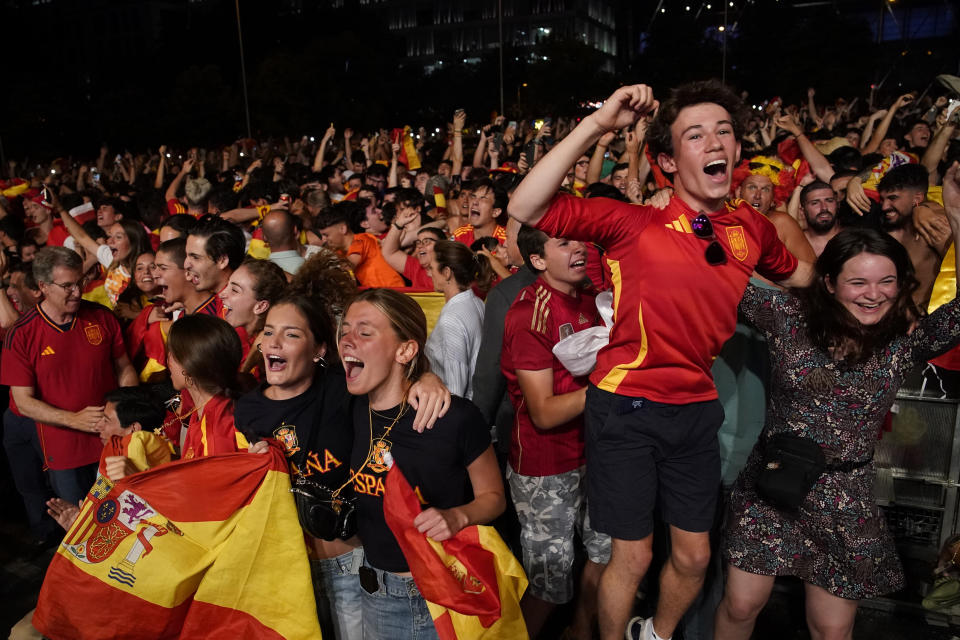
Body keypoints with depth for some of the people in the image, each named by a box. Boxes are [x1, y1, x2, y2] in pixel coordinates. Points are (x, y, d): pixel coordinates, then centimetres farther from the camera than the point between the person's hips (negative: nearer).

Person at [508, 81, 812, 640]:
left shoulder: (751, 229, 2)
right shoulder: (634, 223, -13)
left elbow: (798, 275, 25)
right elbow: (526, 209, -25)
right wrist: (596, 125, -27)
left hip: (697, 408, 5)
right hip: (628, 406, -5)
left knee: (694, 557, 19)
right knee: (634, 557, 9)